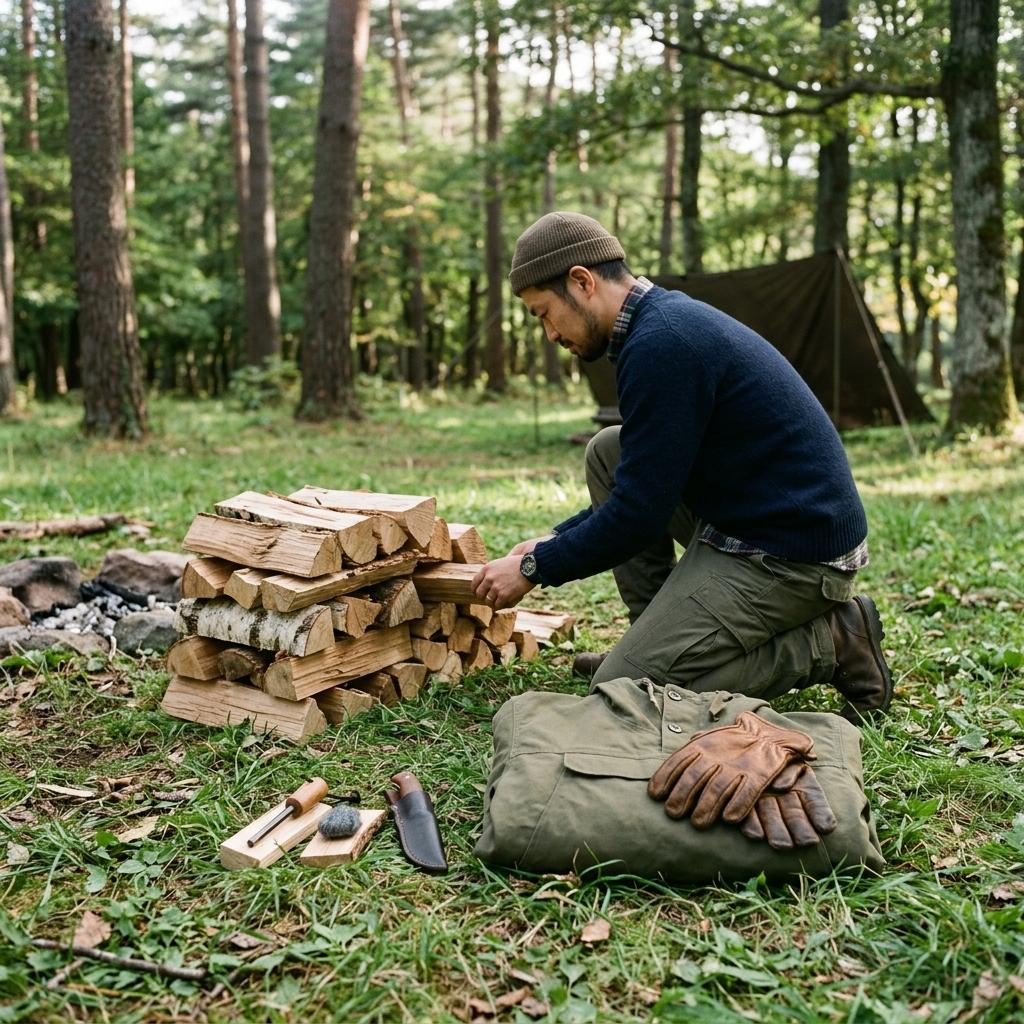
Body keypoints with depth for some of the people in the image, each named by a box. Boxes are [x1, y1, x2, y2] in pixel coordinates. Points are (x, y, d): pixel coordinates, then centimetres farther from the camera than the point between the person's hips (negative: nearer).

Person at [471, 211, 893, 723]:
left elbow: (640, 513, -19)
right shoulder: (671, 317, 12)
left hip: (792, 557, -10)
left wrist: (535, 568, -6)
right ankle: (656, 638, 14)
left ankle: (831, 646, -2)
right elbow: (647, 486, 22)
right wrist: (555, 541, 18)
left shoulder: (660, 343, -21)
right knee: (607, 452, 12)